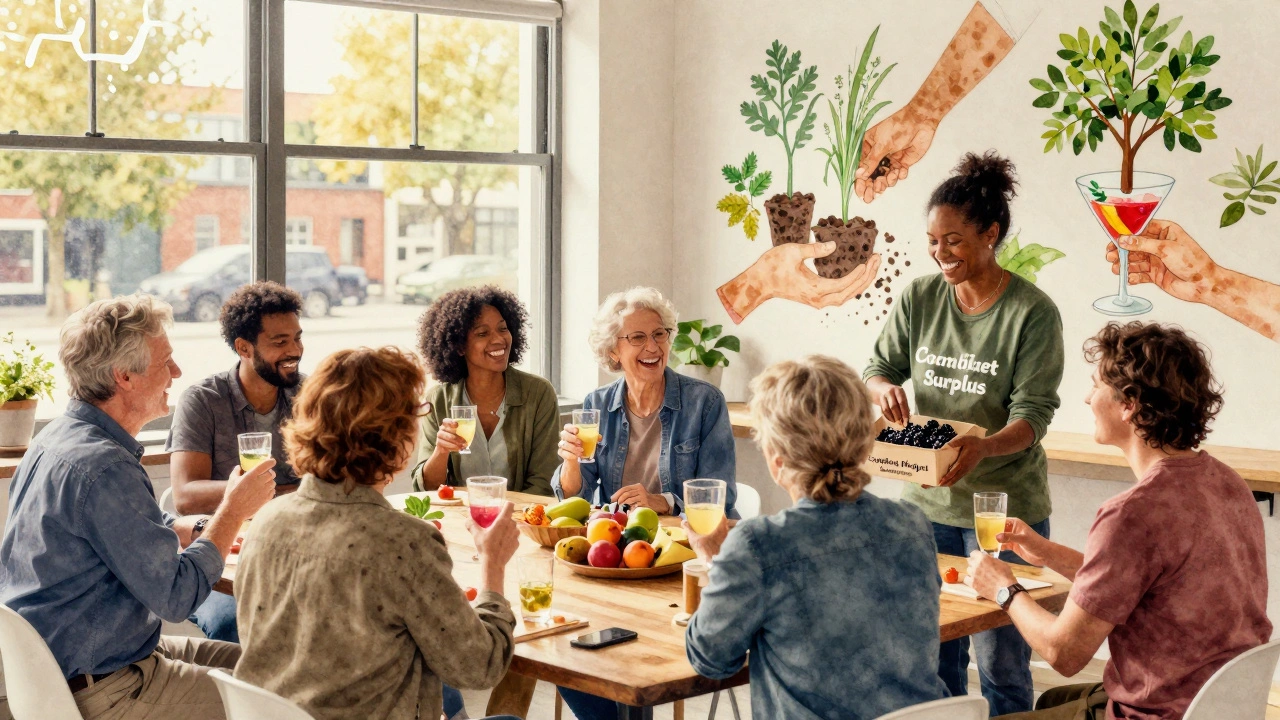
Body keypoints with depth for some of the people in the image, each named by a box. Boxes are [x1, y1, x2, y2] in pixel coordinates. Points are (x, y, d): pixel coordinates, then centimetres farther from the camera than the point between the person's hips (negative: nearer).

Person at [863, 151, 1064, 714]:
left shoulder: (1033, 313, -11)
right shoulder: (919, 298, 2)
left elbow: (1033, 413, -14)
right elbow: (879, 367, 11)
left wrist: (984, 447, -34)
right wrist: (884, 388, -14)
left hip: (1005, 506, -4)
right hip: (928, 501, 4)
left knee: (1002, 662, 1)